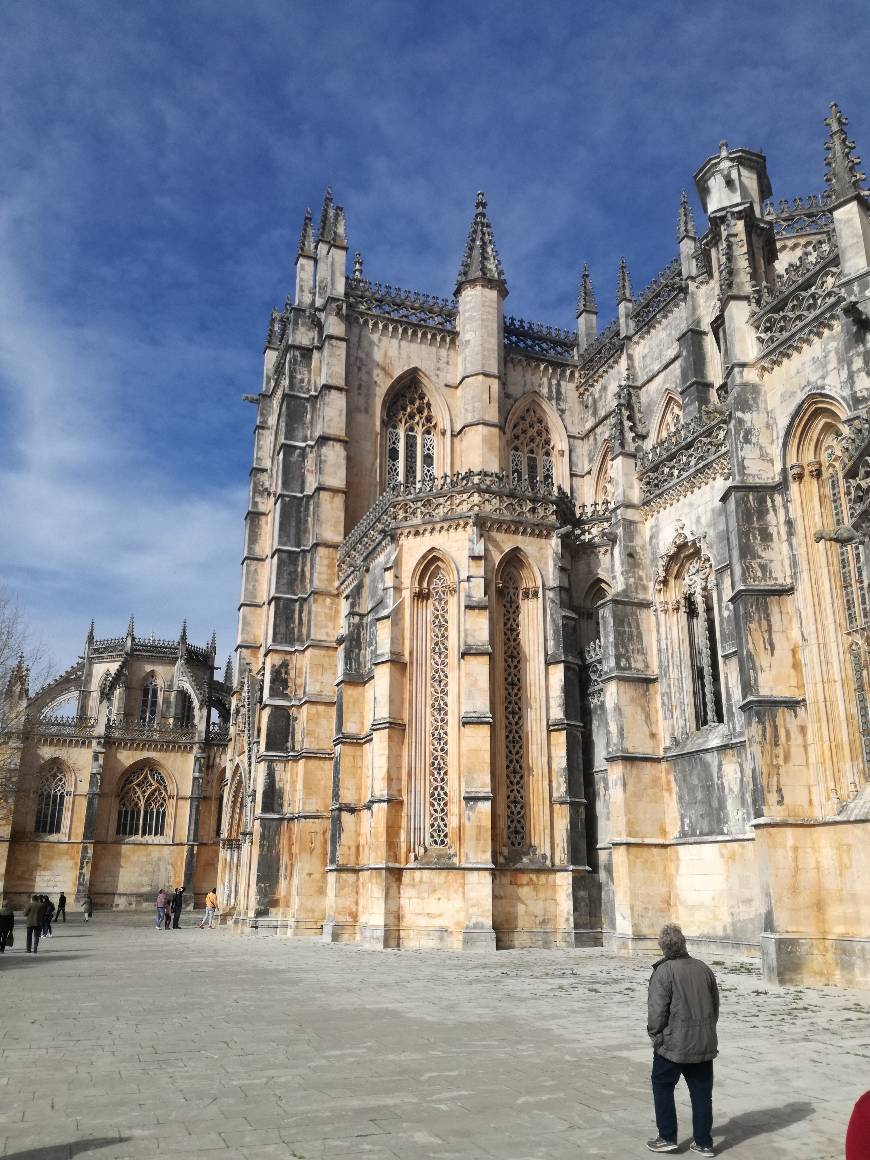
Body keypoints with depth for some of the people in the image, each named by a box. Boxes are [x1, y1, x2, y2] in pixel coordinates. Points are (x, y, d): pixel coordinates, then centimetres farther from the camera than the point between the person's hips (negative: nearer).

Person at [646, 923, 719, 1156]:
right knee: (702, 1092, 14)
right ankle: (704, 1142, 18)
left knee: (662, 1087, 12)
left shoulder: (664, 971, -15)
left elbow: (657, 1009, -16)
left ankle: (667, 1137, 15)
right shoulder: (703, 968, 2)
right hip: (704, 1043, 5)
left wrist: (655, 1034, -2)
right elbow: (715, 1004, 11)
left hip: (673, 1043, -5)